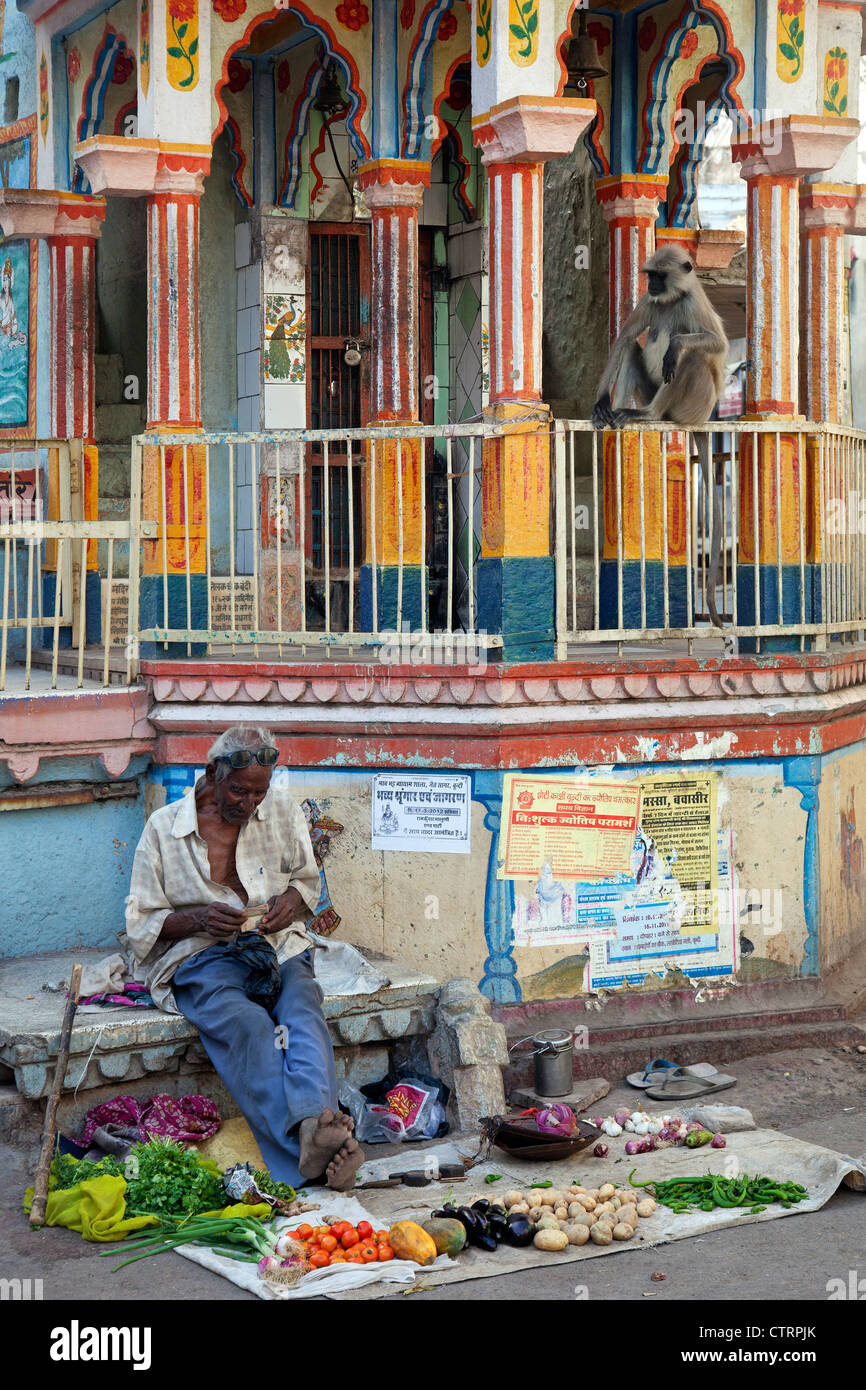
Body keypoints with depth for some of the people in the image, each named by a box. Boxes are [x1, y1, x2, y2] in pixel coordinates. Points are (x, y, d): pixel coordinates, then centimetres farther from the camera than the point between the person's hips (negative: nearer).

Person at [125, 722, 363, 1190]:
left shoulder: (281, 808, 12)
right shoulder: (164, 827, 4)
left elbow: (308, 879, 24)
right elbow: (141, 924, 6)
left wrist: (292, 900, -1)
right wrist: (199, 919, -14)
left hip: (278, 948, 3)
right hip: (201, 959, -3)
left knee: (303, 1011, -34)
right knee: (248, 1024, -37)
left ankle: (315, 1122, -60)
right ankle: (311, 1151, -56)